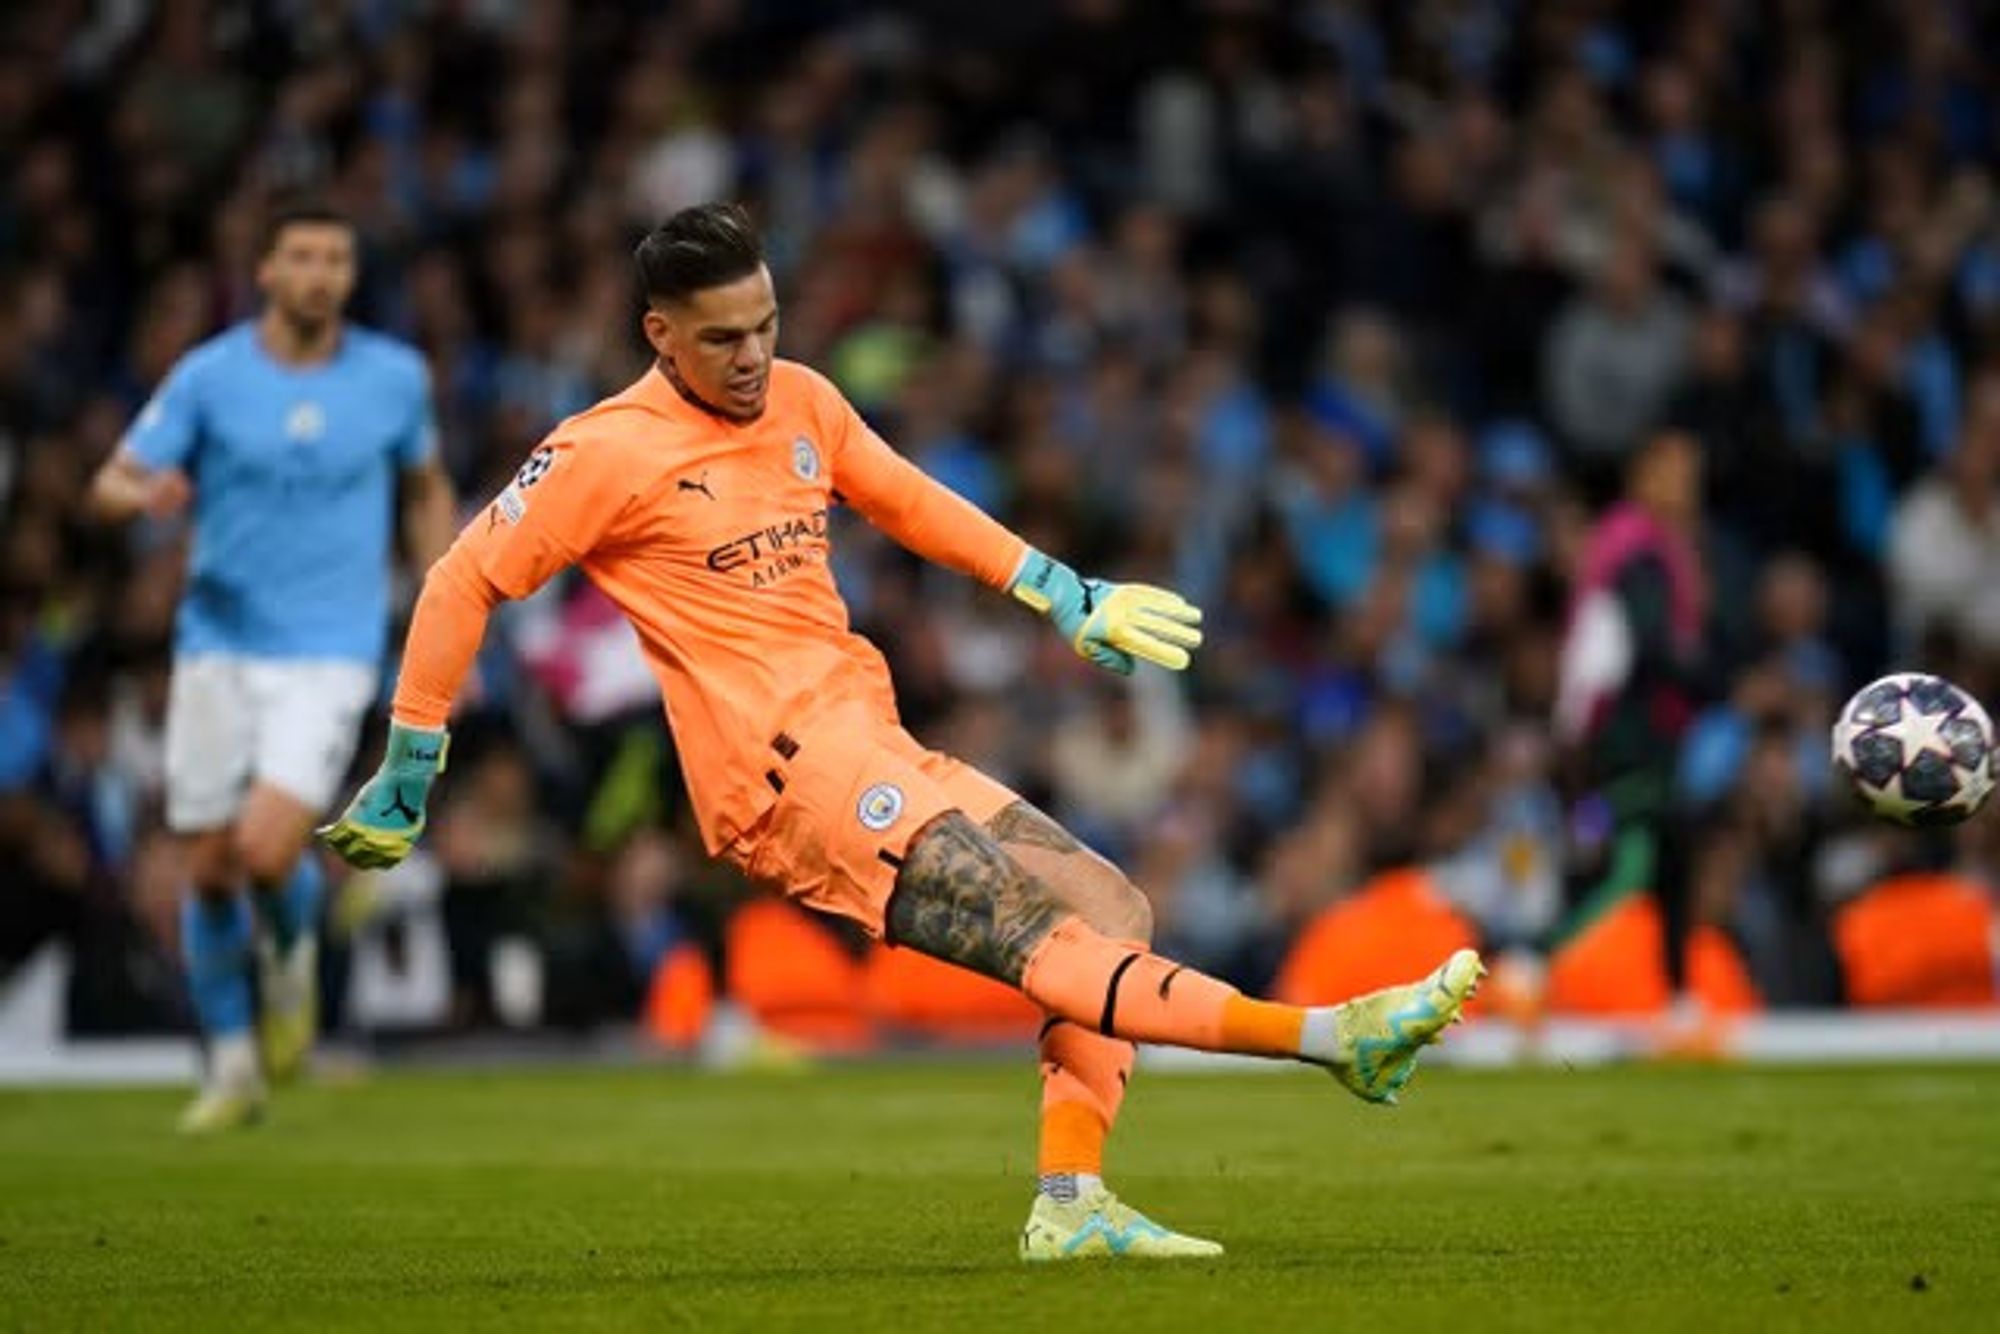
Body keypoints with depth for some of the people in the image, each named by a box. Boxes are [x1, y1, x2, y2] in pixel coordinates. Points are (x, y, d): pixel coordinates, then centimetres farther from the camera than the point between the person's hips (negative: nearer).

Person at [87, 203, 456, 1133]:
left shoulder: (395, 377, 1)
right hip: (219, 646, 1)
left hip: (329, 655, -1)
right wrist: (144, 496, -28)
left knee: (269, 850, -20)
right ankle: (232, 1065, 22)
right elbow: (109, 487, -3)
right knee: (210, 870, 4)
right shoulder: (208, 375, -3)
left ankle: (291, 952, 16)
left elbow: (428, 492, 17)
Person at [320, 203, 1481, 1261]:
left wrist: (1067, 595, 29)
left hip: (879, 754, 9)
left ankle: (1071, 1201, -11)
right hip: (788, 772, -9)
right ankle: (1324, 1035, -35)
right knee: (1043, 939, -22)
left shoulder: (801, 402, 14)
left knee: (1115, 907, -1)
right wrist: (407, 780, 1)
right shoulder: (610, 454, -5)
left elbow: (910, 503, 31)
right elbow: (464, 585, -1)